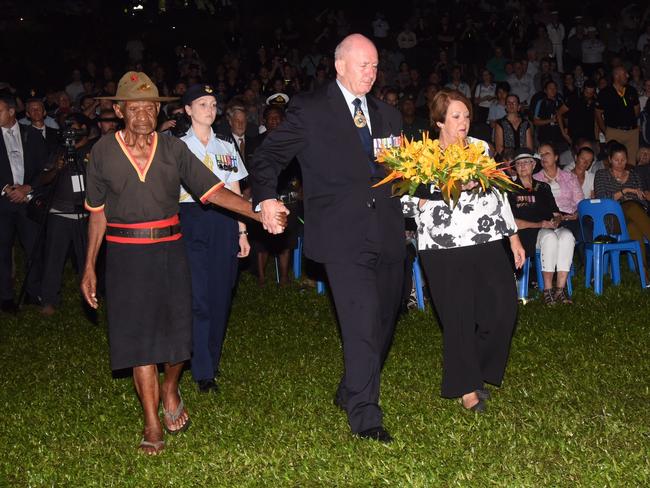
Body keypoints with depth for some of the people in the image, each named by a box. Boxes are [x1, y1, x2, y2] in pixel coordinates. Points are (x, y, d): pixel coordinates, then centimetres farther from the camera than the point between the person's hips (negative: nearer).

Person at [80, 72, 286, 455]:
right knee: (139, 334, 1)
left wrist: (259, 212, -18)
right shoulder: (103, 151, 1)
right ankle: (152, 424, 12)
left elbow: (213, 190, -5)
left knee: (177, 329, 4)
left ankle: (170, 390, 36)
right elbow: (98, 213, 6)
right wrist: (90, 267, 4)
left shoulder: (173, 148, 1)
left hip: (169, 250, 1)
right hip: (126, 254, -1)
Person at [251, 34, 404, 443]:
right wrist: (267, 198, -17)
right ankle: (365, 416, 0)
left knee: (384, 321, 14)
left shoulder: (388, 115, 17)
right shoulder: (310, 110, 0)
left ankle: (351, 392, 35)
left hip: (387, 236, 7)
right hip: (343, 237, -6)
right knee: (363, 325, -11)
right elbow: (268, 157, 0)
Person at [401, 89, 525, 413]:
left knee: (503, 307, 1)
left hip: (487, 243, 4)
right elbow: (408, 203, -7)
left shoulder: (481, 148, 12)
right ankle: (466, 386, 15)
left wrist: (513, 236, 15)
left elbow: (499, 192, 16)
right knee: (459, 317, -1)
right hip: (444, 250, -4)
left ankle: (479, 370, 23)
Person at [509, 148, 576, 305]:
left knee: (567, 235, -29)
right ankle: (547, 290, -31)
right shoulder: (511, 190, 6)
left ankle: (560, 289, -32)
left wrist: (556, 220, -5)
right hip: (525, 233, -4)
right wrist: (539, 225, -13)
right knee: (549, 237, -36)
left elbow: (557, 213, 20)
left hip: (549, 228, 4)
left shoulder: (543, 187, 23)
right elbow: (512, 222, -4)